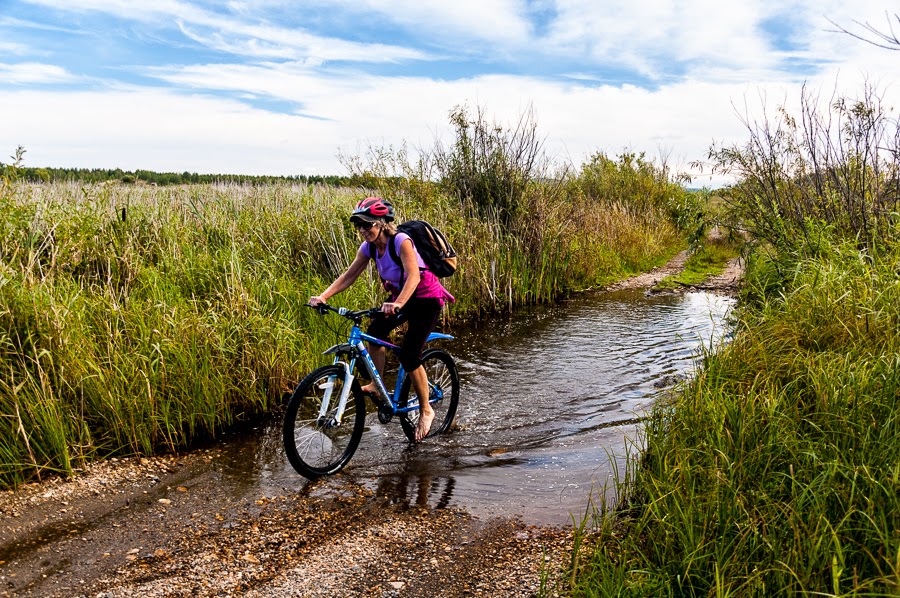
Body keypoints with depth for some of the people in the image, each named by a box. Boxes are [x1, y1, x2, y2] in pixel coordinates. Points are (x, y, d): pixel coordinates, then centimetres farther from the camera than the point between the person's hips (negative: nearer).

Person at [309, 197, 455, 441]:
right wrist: (323, 296, -22)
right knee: (375, 329, -18)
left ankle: (426, 410, 4)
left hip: (426, 297, -7)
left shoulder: (401, 241, -27)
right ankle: (377, 385, -1)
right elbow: (348, 276, -8)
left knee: (409, 355, -14)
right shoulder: (369, 247, -7)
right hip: (399, 296, 7)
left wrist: (398, 304, -56)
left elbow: (413, 276, -40)